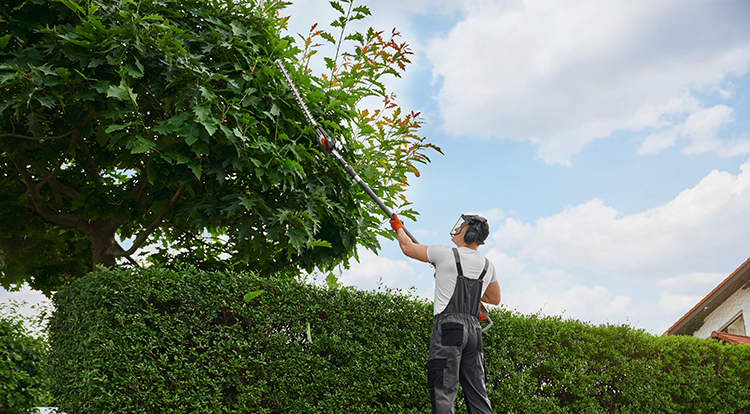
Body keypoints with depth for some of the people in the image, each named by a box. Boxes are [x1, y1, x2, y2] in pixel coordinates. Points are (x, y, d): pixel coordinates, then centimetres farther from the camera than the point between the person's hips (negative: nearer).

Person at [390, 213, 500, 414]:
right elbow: (495, 299, 31)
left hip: (448, 325, -6)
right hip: (473, 330, 6)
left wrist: (398, 227, 30)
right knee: (477, 395, 8)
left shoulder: (445, 254, -1)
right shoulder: (488, 266, 15)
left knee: (443, 391, -10)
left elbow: (407, 247, 11)